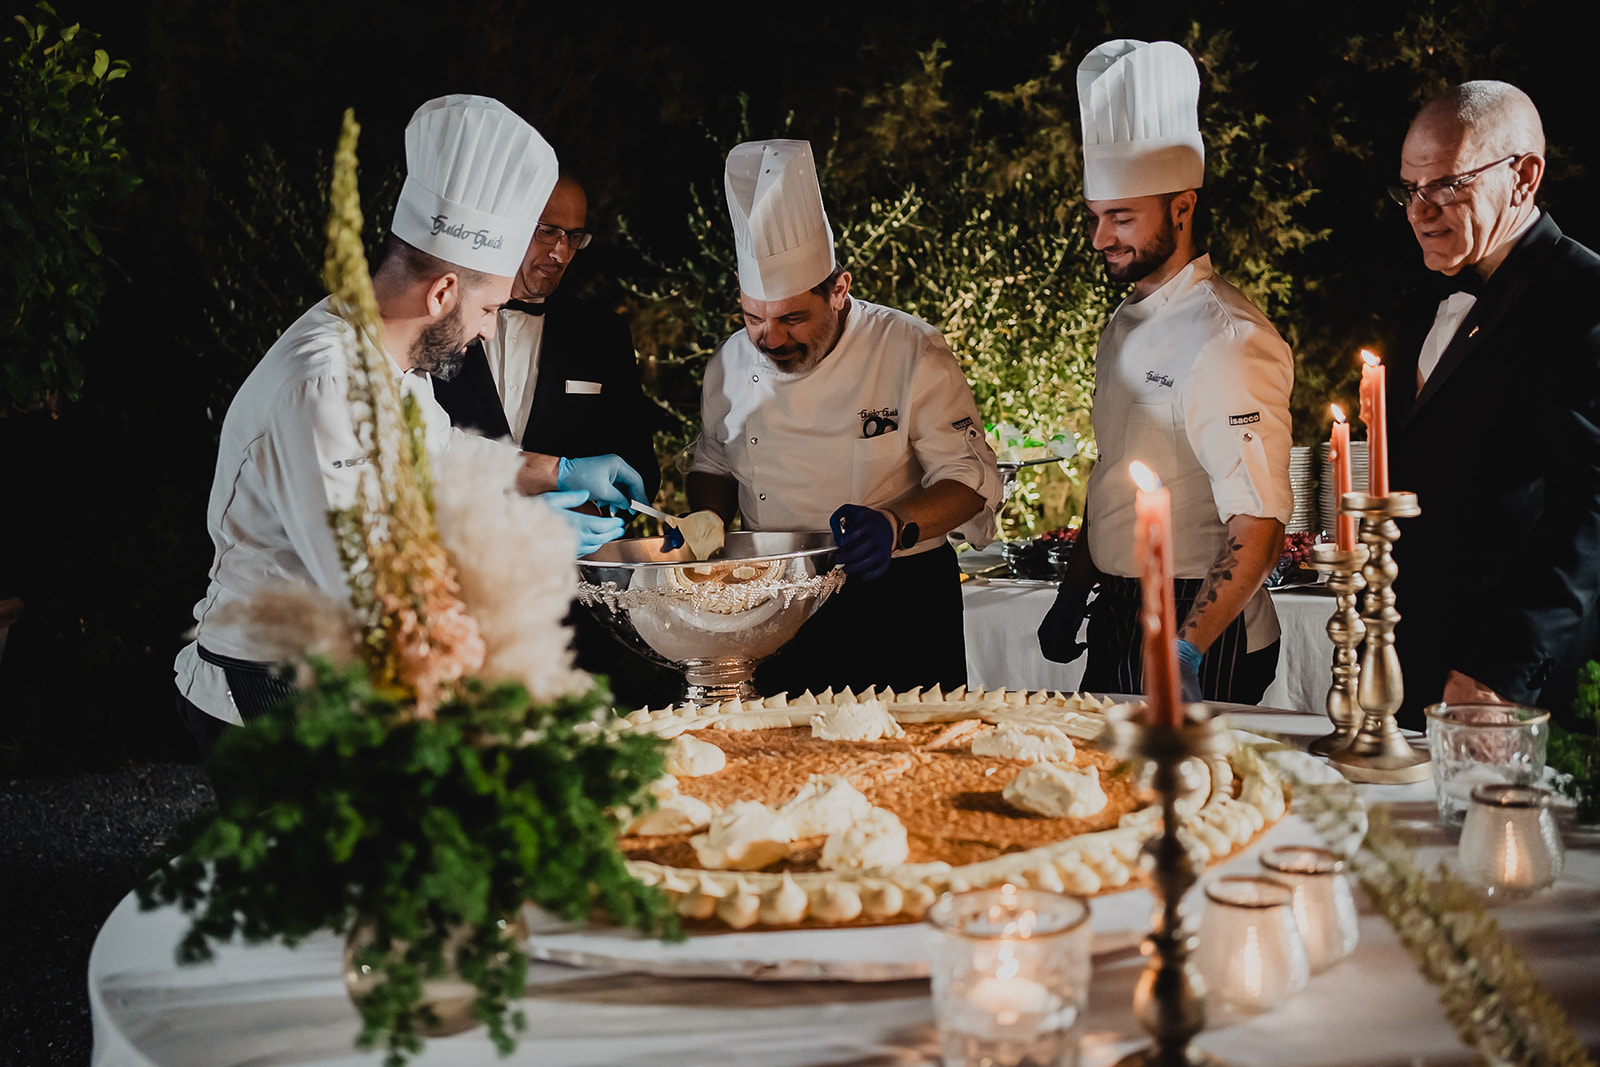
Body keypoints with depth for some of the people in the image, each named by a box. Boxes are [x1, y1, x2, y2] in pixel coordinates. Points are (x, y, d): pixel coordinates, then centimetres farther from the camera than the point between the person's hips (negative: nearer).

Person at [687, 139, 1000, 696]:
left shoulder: (910, 351, -11)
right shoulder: (731, 363, 1)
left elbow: (970, 480, -11)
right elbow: (714, 467, 16)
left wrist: (897, 524, -29)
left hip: (899, 610, -3)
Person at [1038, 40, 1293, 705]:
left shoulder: (1227, 339, -19)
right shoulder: (1126, 325, 11)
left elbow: (1258, 526, -25)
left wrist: (1186, 651, -31)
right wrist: (1070, 599, 16)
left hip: (1202, 631, -8)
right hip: (1118, 618, 8)